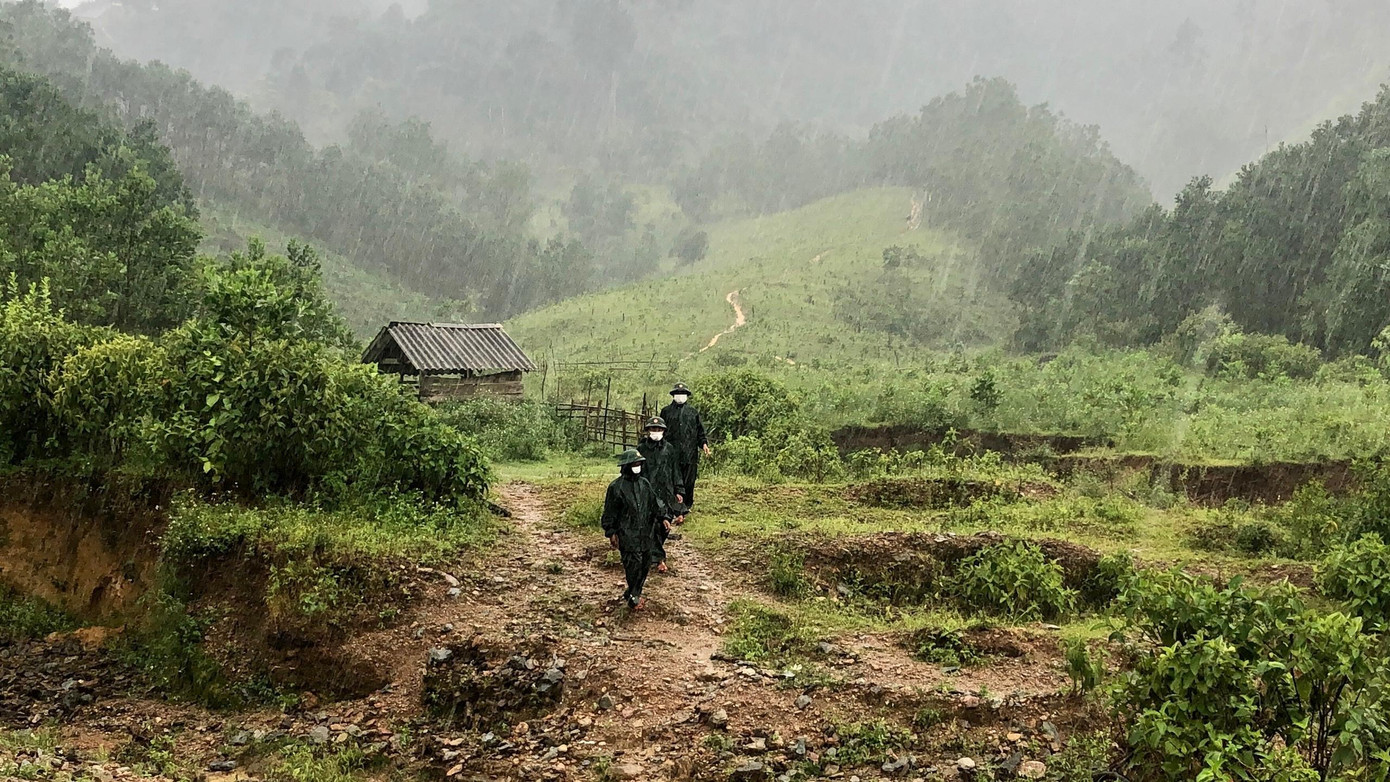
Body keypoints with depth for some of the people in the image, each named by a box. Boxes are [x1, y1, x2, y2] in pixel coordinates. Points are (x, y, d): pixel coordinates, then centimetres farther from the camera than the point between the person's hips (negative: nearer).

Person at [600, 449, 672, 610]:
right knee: (634, 565, -13)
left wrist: (664, 517, -4)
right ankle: (633, 598, -1)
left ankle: (632, 595, 24)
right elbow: (609, 512, -3)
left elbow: (655, 502, 12)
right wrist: (611, 532, -6)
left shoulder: (644, 483, 10)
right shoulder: (616, 487, -7)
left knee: (645, 565, 9)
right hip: (627, 534, -6)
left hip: (646, 534, 6)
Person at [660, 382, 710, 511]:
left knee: (688, 481, 3)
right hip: (671, 452, -1)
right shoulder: (666, 411, 11)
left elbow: (700, 431, 15)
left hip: (690, 452, 1)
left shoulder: (693, 412, 13)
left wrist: (703, 443, 0)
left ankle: (688, 504, 14)